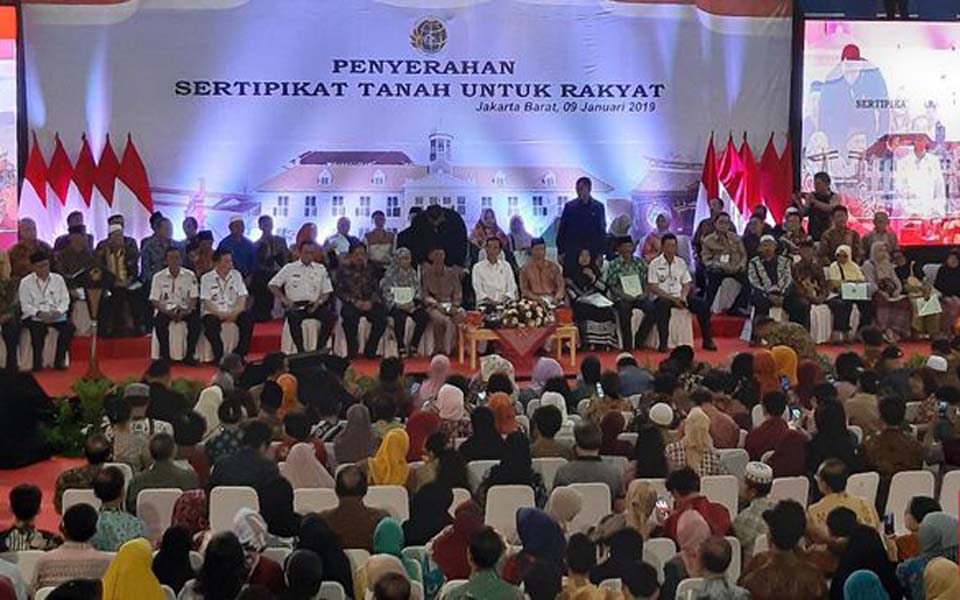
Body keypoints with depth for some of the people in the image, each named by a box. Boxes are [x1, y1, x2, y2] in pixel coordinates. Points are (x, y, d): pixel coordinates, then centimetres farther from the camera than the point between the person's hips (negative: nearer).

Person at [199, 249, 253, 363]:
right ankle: (219, 356, -21)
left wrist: (235, 313, -16)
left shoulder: (236, 275, 9)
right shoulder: (207, 278, 0)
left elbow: (242, 297, 3)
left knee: (247, 318, -26)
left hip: (233, 312, 3)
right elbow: (206, 302, -7)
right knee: (210, 323, -35)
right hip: (214, 312, -2)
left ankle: (239, 353, -18)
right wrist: (220, 314, -22)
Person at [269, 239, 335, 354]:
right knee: (293, 317, -38)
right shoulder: (289, 268, 12)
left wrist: (319, 302, -6)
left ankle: (320, 348, -24)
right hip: (295, 305, -2)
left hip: (314, 306, 2)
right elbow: (272, 285, 10)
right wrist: (284, 299, -5)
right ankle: (300, 350, -31)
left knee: (332, 316, -28)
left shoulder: (320, 269, 17)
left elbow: (327, 292, 15)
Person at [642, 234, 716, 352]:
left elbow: (686, 284, 14)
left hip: (679, 297, 5)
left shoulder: (681, 263, 14)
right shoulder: (655, 264, -1)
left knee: (703, 305, -16)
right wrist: (672, 298, -16)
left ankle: (707, 341, -7)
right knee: (663, 305, -39)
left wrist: (683, 297, -9)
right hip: (662, 297, -5)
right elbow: (653, 288, -8)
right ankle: (663, 344, -35)